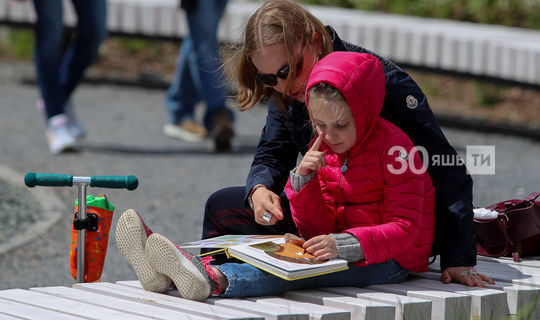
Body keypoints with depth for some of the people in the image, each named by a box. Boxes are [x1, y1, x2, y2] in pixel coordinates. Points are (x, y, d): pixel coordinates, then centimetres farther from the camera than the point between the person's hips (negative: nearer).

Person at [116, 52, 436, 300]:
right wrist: (302, 180, -15)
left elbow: (403, 230, -20)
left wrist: (344, 245, -35)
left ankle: (214, 279, -55)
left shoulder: (394, 149, -13)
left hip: (391, 260, -7)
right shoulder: (324, 150, 8)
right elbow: (317, 229, 3)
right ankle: (167, 272, -33)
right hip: (343, 246, 7)